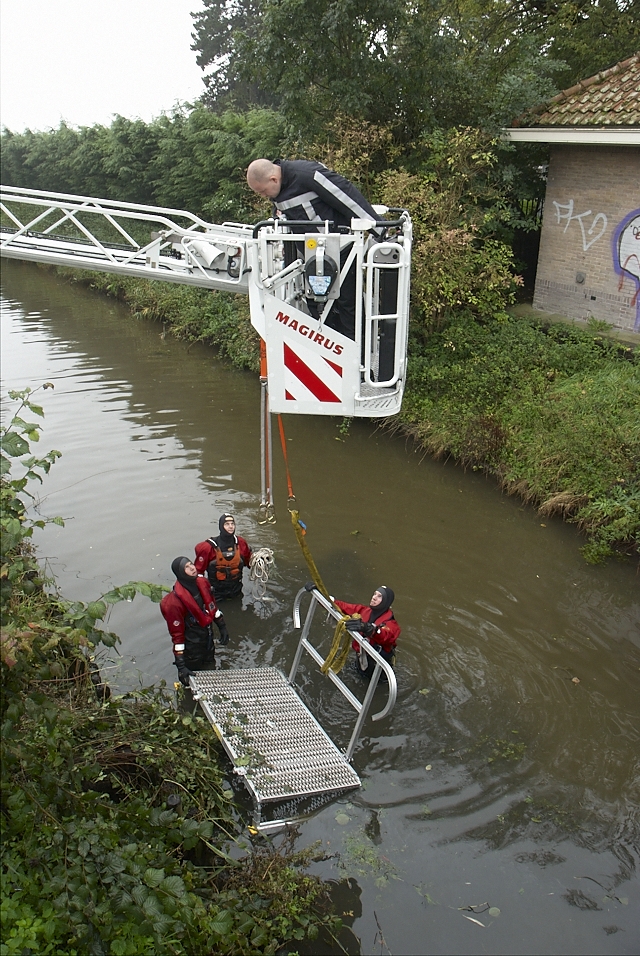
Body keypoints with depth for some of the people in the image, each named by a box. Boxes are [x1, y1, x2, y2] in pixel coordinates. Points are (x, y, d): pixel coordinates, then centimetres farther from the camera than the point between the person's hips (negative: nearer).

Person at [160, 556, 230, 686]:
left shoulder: (202, 583, -10)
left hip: (208, 640, 7)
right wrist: (181, 666, -23)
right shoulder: (174, 602, -31)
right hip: (191, 650, -6)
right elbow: (177, 634, -25)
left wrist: (222, 627, 13)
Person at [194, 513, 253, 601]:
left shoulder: (240, 543, -8)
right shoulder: (210, 547, -21)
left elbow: (248, 560, 9)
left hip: (236, 589, 4)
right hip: (217, 593, -4)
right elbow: (198, 568, -14)